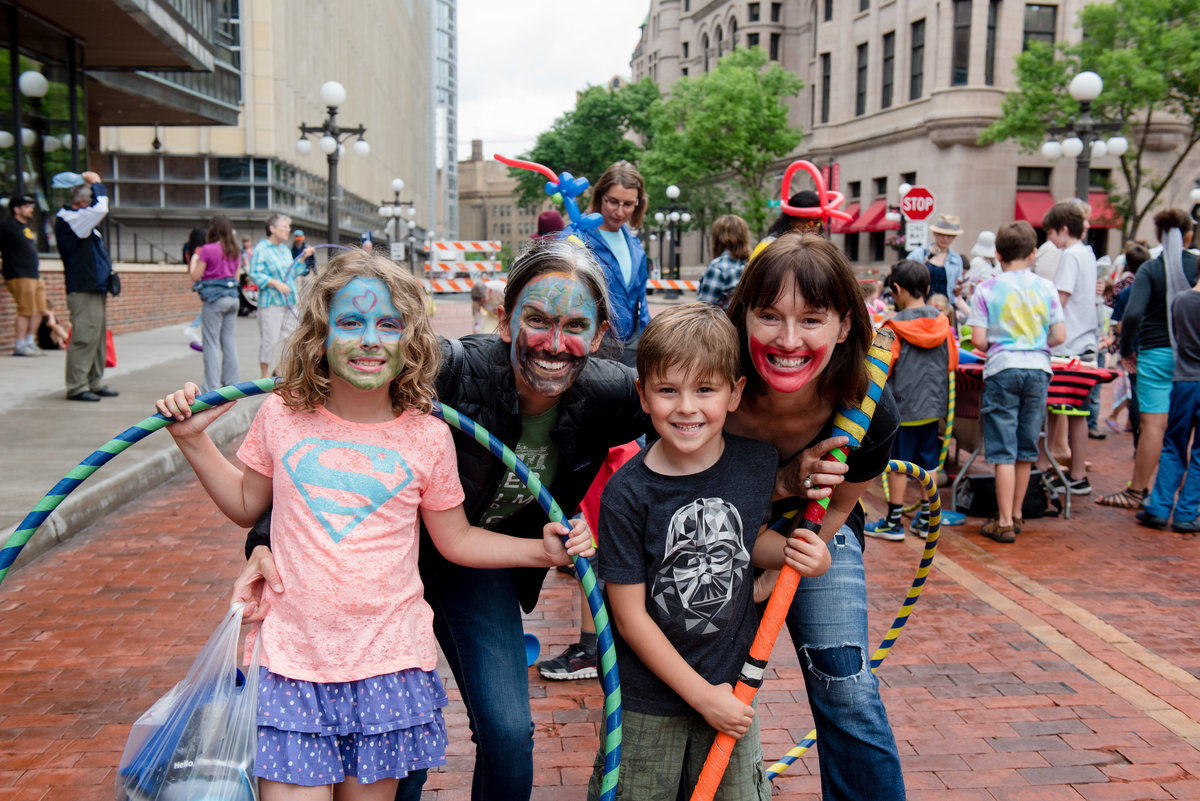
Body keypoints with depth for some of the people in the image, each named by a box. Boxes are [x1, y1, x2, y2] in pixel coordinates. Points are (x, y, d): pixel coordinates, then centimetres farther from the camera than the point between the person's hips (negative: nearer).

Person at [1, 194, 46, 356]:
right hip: (19, 276, -9)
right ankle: (20, 345, -1)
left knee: (40, 310, 8)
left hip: (33, 276, 9)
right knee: (26, 310, -8)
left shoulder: (26, 227, 19)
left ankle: (29, 341, 16)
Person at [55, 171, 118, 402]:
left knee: (98, 337, 13)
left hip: (96, 289, 11)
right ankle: (77, 387, -5)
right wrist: (96, 184, -10)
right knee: (84, 338, -10)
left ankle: (94, 383, 21)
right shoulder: (68, 219, -13)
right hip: (83, 290, -11)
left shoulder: (80, 222, 17)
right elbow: (100, 209, -23)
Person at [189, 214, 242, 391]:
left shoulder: (207, 250, -11)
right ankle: (231, 383, 13)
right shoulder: (234, 251, 8)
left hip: (213, 299, -6)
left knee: (212, 344, -2)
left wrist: (194, 259, 9)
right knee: (230, 342, 10)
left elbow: (195, 276, -6)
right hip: (232, 297, 6)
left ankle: (211, 387, -1)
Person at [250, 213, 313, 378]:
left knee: (289, 337, 9)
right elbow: (255, 274, -14)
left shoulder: (285, 249, 17)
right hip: (270, 302, -8)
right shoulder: (261, 249, -8)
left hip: (289, 301, 8)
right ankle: (265, 376, 4)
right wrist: (276, 283, -23)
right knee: (270, 340, -6)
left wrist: (303, 257, 14)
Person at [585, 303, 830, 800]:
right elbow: (631, 617, -14)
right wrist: (701, 695, -12)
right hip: (647, 702, -3)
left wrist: (797, 552, -9)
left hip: (733, 687, 3)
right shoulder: (627, 494, -19)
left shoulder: (757, 464, -8)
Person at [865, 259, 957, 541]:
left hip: (903, 404, -5)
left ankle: (893, 522, 11)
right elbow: (952, 361, 10)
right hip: (934, 403, 5)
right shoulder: (942, 322, 1)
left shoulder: (894, 326, -14)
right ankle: (926, 520, 19)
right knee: (929, 462, 12)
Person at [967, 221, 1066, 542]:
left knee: (1003, 451, 0)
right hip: (1038, 370, 3)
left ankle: (1004, 523, 1)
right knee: (1026, 448, 13)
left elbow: (978, 339, -7)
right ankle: (1016, 514, 25)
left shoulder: (987, 289, -3)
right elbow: (1059, 336, 2)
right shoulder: (1046, 287, 3)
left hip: (1002, 370, -3)